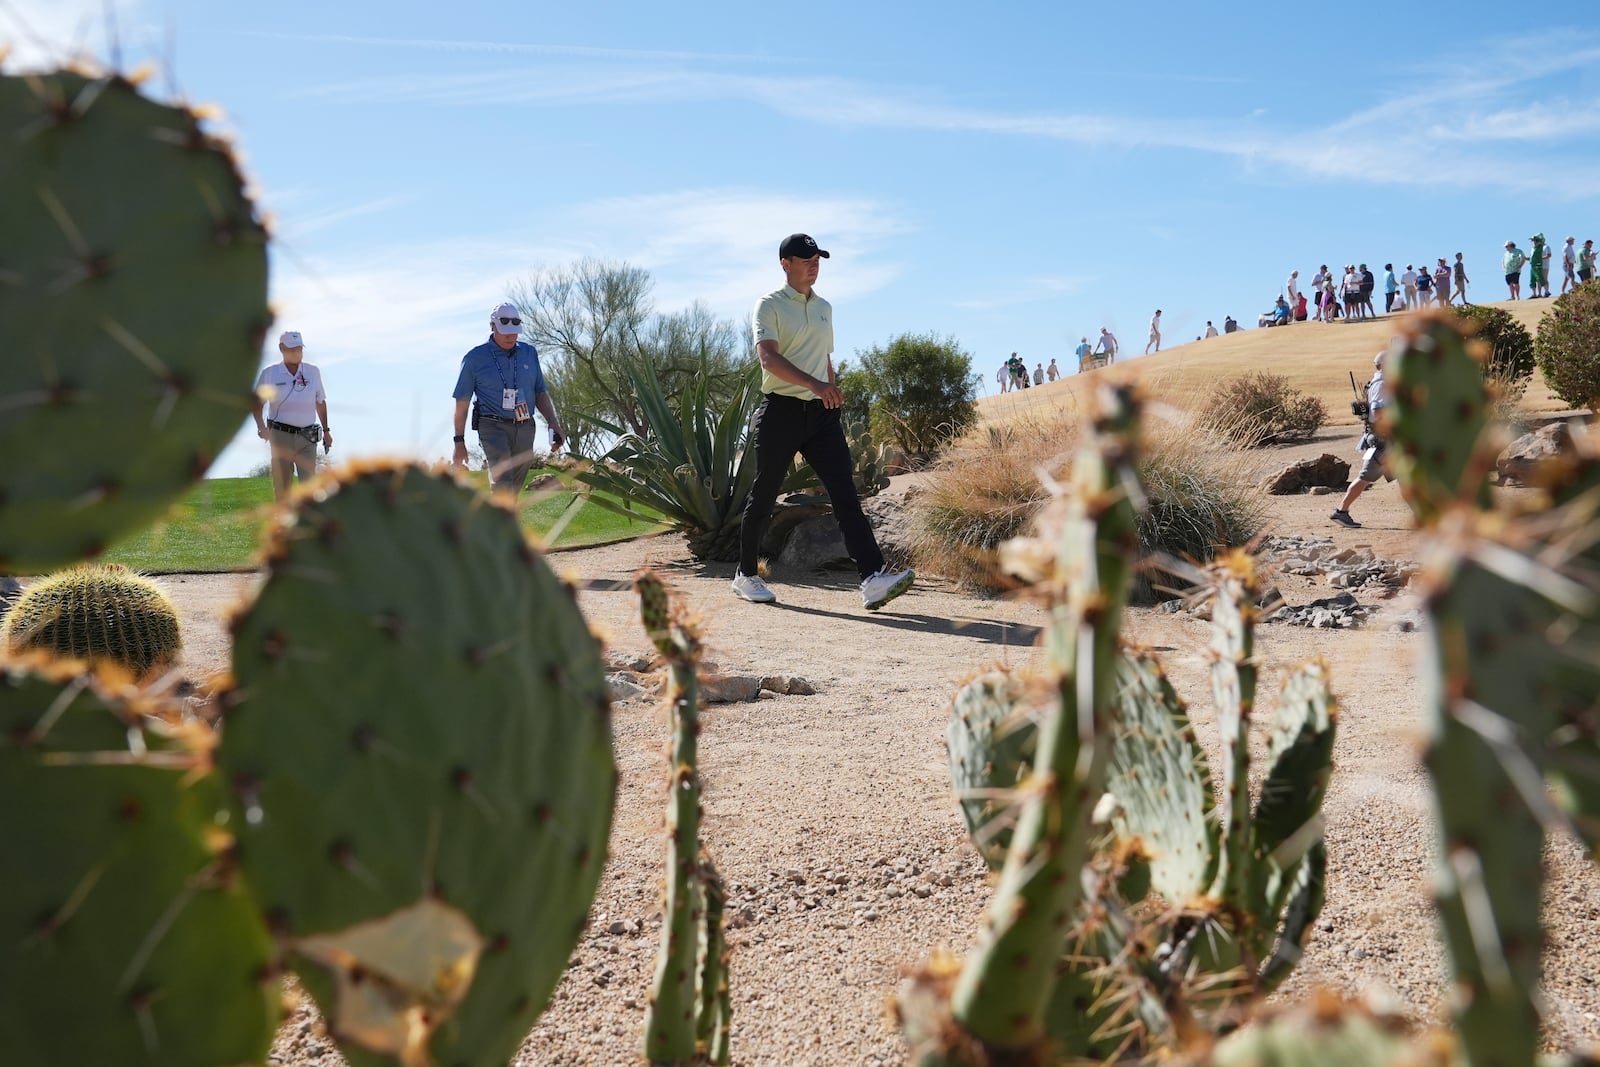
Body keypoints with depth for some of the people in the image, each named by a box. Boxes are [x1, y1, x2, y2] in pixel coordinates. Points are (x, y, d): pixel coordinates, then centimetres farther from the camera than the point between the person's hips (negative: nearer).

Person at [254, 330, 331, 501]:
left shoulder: (313, 371, 8)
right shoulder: (269, 373, 3)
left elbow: (320, 402, 17)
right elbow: (257, 402, 7)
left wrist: (326, 430, 19)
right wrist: (261, 427, -9)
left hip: (307, 436, 1)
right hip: (280, 435, -1)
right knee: (282, 484, 4)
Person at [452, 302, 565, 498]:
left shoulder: (529, 353, 13)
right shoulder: (475, 358, 1)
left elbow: (540, 393, 18)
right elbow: (462, 403, 3)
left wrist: (553, 423, 3)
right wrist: (459, 442, 1)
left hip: (525, 429, 5)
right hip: (494, 427, -5)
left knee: (515, 487, 8)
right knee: (503, 482, -22)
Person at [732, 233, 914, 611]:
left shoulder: (824, 308, 18)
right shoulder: (769, 306, -2)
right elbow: (768, 357, -18)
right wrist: (814, 384, -32)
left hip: (821, 412, 5)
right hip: (781, 410, -5)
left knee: (845, 492, -9)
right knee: (764, 495, 4)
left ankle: (873, 580, -20)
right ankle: (745, 576, 22)